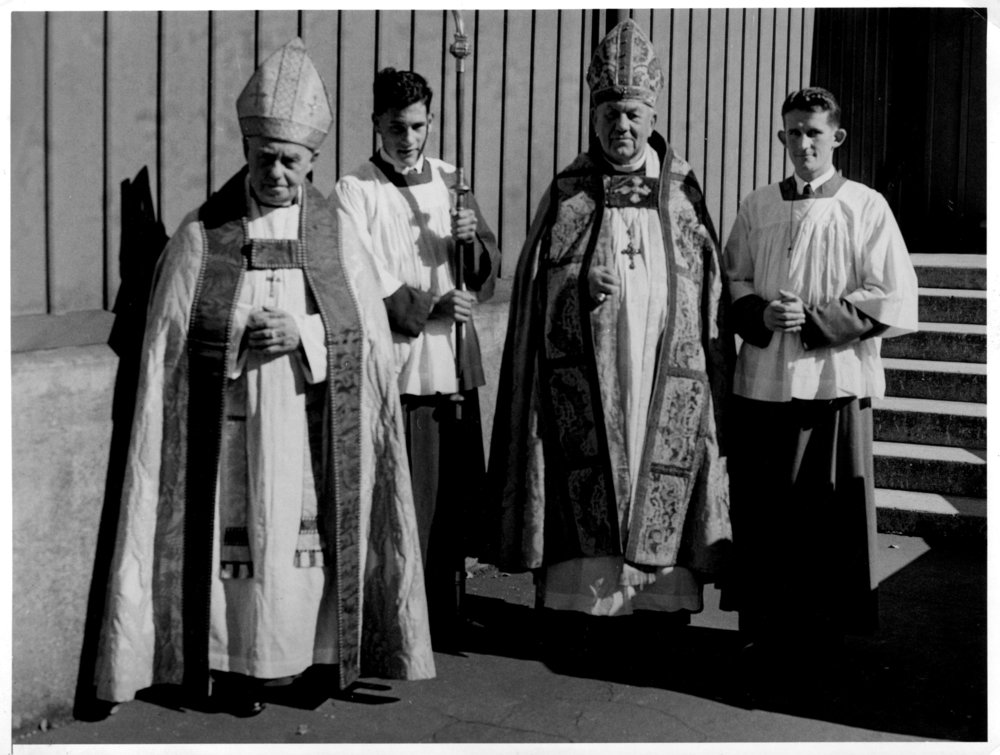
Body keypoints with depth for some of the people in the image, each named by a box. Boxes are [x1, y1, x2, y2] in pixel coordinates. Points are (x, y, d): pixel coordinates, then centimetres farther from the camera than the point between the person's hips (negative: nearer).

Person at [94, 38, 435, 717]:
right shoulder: (202, 235, 0)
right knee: (242, 536, -1)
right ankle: (237, 664, 13)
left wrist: (303, 335, -13)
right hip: (234, 427, -1)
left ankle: (322, 653, 19)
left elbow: (372, 338, 2)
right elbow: (167, 347, 3)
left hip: (316, 426, 1)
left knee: (314, 535, 5)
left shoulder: (336, 232, 4)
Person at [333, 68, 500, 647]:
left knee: (457, 498, 11)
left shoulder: (450, 181, 12)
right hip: (397, 368, -5)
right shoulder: (355, 191, -3)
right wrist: (430, 306, -17)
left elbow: (487, 277, 12)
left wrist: (473, 239, -9)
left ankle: (448, 616, 26)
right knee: (406, 505, -6)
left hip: (456, 366, 5)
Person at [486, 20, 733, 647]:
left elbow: (713, 297, 9)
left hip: (669, 379, 1)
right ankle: (575, 613, 7)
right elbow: (535, 289, 8)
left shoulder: (684, 192, 9)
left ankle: (664, 610, 13)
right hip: (585, 383, -1)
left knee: (663, 488, 1)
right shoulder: (566, 196, 7)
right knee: (584, 496, -3)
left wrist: (716, 384, 2)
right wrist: (581, 284, -13)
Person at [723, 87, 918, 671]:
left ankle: (825, 633, 17)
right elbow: (733, 282, 15)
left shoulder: (866, 208, -1)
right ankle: (766, 628, 19)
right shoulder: (757, 209, 9)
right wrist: (761, 316, -7)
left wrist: (812, 319, -13)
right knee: (763, 515, 5)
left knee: (832, 518, 3)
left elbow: (896, 303, -6)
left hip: (836, 384, -3)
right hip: (762, 382, 3)